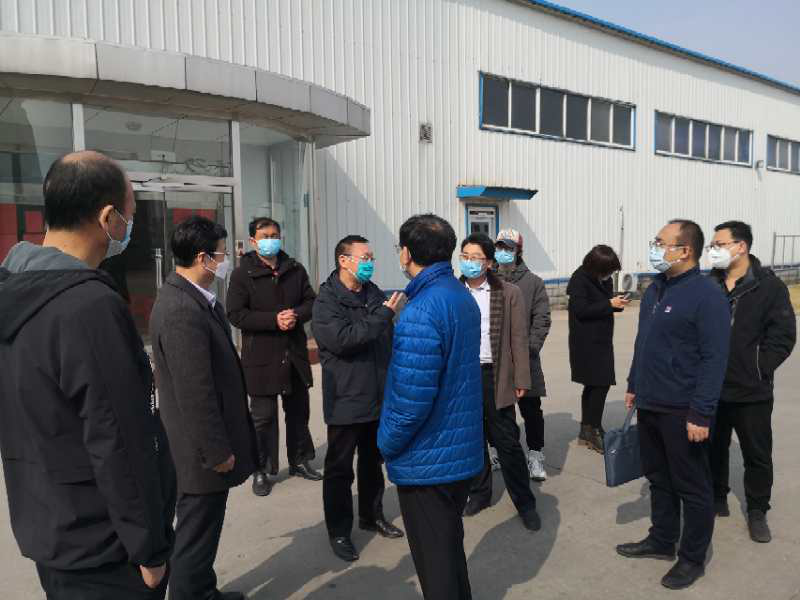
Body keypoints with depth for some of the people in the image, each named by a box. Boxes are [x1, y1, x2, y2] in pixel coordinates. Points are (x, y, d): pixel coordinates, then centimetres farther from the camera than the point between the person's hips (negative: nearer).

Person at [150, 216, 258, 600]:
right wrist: (217, 451, -18)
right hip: (203, 450, -10)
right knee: (198, 533, 7)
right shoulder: (182, 310, -26)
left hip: (210, 438, 10)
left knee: (202, 528, 23)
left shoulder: (192, 297, 6)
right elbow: (195, 392, -26)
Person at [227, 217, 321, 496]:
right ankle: (263, 470, 19)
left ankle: (300, 461, 33)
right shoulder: (242, 274, -6)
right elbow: (236, 314, -13)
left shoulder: (295, 269, 7)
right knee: (263, 416, 4)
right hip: (261, 356, -4)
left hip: (295, 353, 5)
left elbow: (312, 302, 8)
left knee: (299, 410, 16)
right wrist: (274, 320, -21)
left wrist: (296, 314, -14)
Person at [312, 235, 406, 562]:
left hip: (379, 397, 6)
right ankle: (339, 531, 23)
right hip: (346, 400, -6)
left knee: (373, 461, 21)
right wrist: (382, 315, -24)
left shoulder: (375, 294, 7)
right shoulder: (327, 301, -11)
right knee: (340, 468, 7)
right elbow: (341, 339, -26)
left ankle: (372, 514, 39)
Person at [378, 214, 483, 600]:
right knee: (451, 545, 26)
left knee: (434, 562, 10)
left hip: (427, 460, -8)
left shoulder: (421, 312, -25)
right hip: (462, 450, 9)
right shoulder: (464, 297, 4)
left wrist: (387, 442, -11)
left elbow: (412, 398, -27)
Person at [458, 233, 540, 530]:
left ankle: (525, 503, 18)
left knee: (507, 442, 3)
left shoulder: (509, 293, -3)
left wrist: (521, 380, -6)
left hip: (495, 376, -3)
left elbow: (519, 339, -3)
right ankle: (479, 493, 32)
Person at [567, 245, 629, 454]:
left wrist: (617, 303, -7)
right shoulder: (580, 279, -14)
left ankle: (586, 432, 22)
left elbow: (602, 306, 14)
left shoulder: (604, 279, 8)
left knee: (593, 385, 12)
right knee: (601, 384, -9)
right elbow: (580, 309, -20)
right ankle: (594, 431, 3)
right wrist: (610, 304, -20)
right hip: (587, 341, -8)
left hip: (601, 340, 8)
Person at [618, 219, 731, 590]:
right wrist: (634, 385, 17)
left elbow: (715, 359, -19)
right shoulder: (656, 288, 9)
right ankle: (662, 541, 36)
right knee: (658, 478, 20)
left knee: (692, 487, 9)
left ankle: (693, 558, 26)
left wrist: (702, 413, -21)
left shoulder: (706, 295, -17)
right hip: (649, 405, 8)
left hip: (682, 411, -8)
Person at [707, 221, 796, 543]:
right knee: (713, 448, 16)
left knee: (758, 455, 10)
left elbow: (783, 336, -8)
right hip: (710, 389, 3)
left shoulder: (770, 286, -7)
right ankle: (717, 498, 35)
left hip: (752, 392, -3)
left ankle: (757, 511, 28)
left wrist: (757, 369, -12)